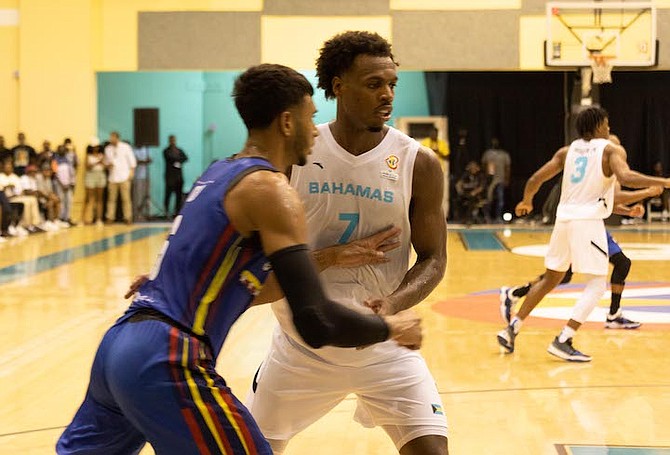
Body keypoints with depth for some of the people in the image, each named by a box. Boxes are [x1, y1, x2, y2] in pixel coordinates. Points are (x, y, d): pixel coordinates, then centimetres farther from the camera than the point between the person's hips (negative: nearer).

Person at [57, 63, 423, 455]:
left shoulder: (221, 173, 16)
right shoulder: (270, 189, -10)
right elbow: (316, 323, -18)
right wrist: (391, 328, -2)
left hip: (119, 344, 10)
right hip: (165, 363, -10)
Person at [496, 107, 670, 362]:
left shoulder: (567, 151, 14)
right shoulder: (612, 150, 0)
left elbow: (535, 180, 11)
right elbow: (625, 177, -21)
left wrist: (526, 201, 30)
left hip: (564, 219, 6)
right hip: (588, 221, -6)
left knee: (550, 280, 20)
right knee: (597, 285, 0)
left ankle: (512, 328, 17)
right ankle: (563, 341, -11)